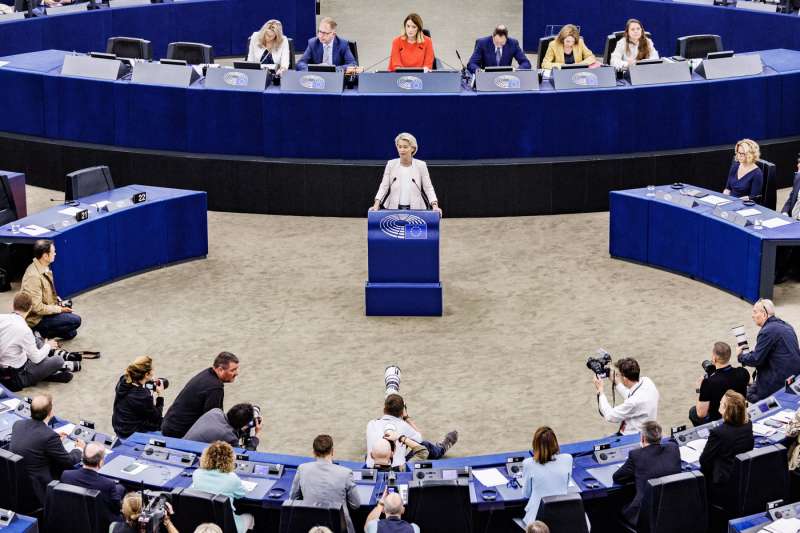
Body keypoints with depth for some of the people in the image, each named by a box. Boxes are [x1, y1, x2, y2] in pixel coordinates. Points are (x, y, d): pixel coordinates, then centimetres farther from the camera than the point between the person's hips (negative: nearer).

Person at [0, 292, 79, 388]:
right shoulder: (24, 330, -27)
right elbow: (36, 358, -17)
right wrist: (48, 346, 2)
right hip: (18, 376, -7)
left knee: (36, 341, 22)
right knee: (57, 361, 1)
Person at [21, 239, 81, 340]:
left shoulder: (44, 268, -1)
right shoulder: (34, 276, -31)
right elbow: (36, 307, -30)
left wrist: (57, 300, 1)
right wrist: (59, 309, -20)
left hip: (46, 310, 10)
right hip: (36, 319, -10)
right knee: (75, 320, -13)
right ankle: (41, 334, -4)